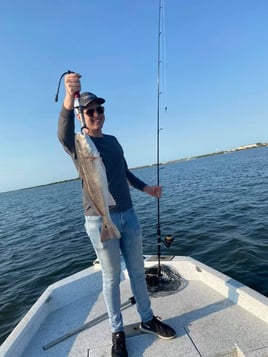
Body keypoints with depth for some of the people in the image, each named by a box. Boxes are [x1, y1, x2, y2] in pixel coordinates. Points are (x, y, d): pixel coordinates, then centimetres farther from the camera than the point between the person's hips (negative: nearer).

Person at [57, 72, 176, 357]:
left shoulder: (113, 140, 13)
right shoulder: (78, 143, -5)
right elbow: (63, 134, -31)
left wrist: (145, 188, 16)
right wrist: (69, 98, -46)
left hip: (128, 214, 5)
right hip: (100, 219, -5)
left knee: (137, 271, 15)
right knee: (111, 277, 7)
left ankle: (147, 319, 35)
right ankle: (117, 332, 28)